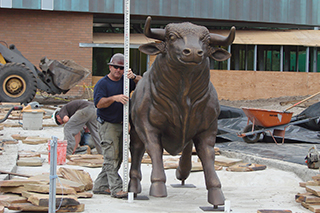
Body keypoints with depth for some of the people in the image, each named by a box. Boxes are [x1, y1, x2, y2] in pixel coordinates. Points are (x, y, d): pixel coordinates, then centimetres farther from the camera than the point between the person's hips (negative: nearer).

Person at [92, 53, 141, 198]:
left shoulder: (125, 81, 9)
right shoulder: (102, 83, -6)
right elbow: (99, 103, -17)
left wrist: (134, 77, -18)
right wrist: (114, 98, -31)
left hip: (121, 125, 7)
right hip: (107, 125, -7)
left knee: (118, 158, 9)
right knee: (111, 156, -10)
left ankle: (100, 186, 17)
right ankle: (116, 188, -12)